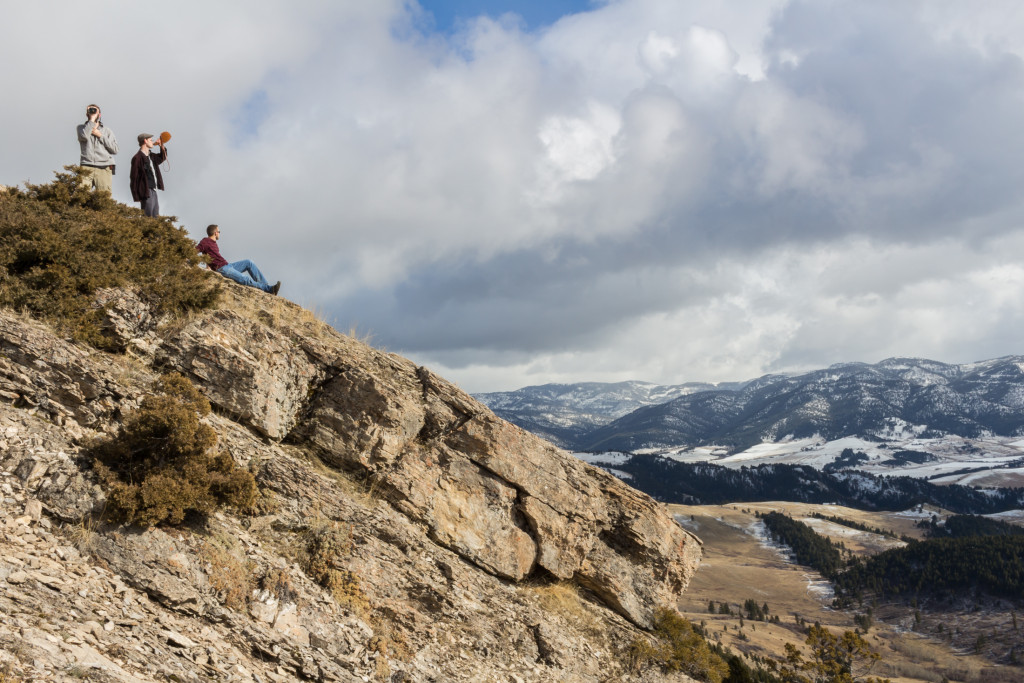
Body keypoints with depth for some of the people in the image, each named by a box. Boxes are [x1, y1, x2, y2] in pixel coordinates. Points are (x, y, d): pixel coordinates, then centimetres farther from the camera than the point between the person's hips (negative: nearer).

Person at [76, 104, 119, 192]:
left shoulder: (107, 131, 20)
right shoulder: (82, 128, 17)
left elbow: (115, 149, 8)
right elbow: (84, 136, -8)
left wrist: (100, 135, 3)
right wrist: (92, 119, -1)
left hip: (104, 169, 1)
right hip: (86, 168, -1)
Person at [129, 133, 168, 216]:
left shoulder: (151, 155, 12)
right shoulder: (138, 158, -13)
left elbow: (162, 158, 34)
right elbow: (134, 178, -13)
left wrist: (162, 146, 15)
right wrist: (137, 197, -16)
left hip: (153, 191, 9)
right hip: (146, 192, -9)